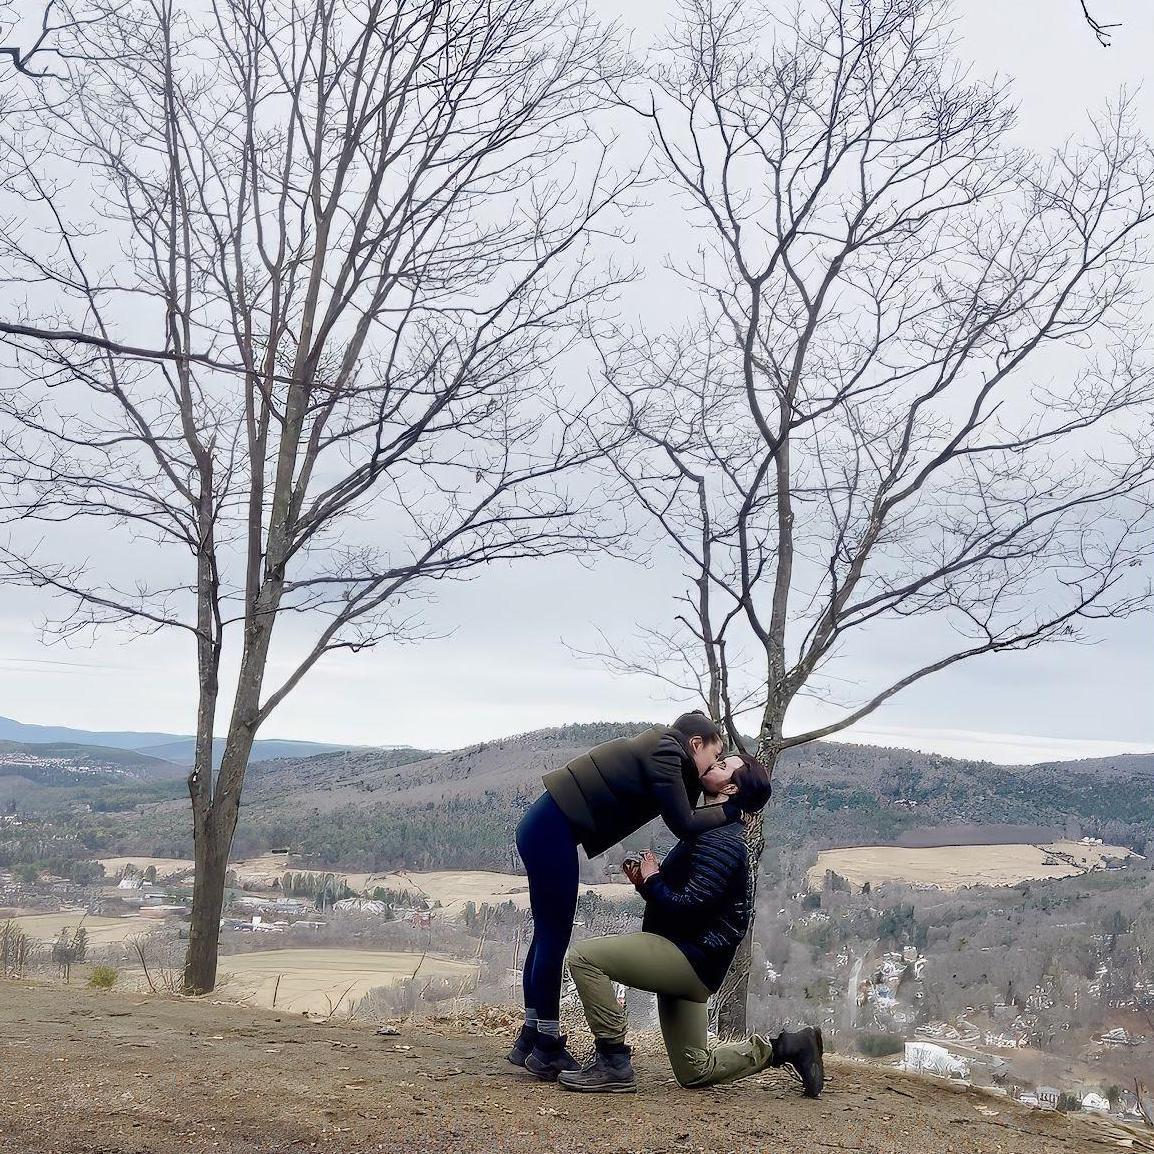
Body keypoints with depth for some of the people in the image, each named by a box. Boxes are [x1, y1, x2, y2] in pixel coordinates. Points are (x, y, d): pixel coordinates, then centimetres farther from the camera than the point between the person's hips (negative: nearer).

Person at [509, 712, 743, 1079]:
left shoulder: (659, 752, 17)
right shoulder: (665, 753, -11)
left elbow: (681, 815, 18)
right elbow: (684, 825, -13)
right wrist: (731, 811, -1)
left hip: (543, 829, 10)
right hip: (552, 831, -10)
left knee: (549, 935, 14)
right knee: (555, 937, -4)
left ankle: (530, 1038, 22)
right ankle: (546, 1048, 3)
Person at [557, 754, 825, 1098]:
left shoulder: (720, 840, -15)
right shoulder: (711, 832, 18)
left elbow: (689, 906, -24)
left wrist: (652, 881, -8)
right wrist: (647, 882, 4)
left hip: (691, 959, -10)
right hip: (689, 966, 10)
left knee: (585, 956, -19)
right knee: (695, 1073, 17)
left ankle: (613, 1064, -16)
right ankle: (785, 1047, 19)